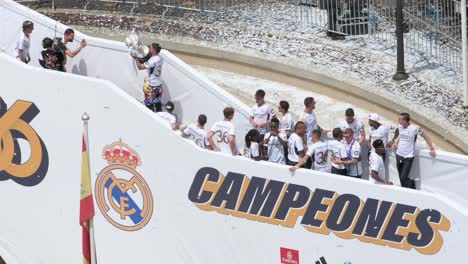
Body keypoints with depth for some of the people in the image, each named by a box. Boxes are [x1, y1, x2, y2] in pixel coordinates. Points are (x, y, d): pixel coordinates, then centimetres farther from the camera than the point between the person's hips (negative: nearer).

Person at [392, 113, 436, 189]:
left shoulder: (414, 128, -18)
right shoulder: (400, 127, 0)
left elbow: (426, 136, -7)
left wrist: (432, 149, -5)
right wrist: (396, 143, 8)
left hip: (408, 157, -6)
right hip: (399, 155, 6)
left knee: (403, 178, -10)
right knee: (401, 178, 10)